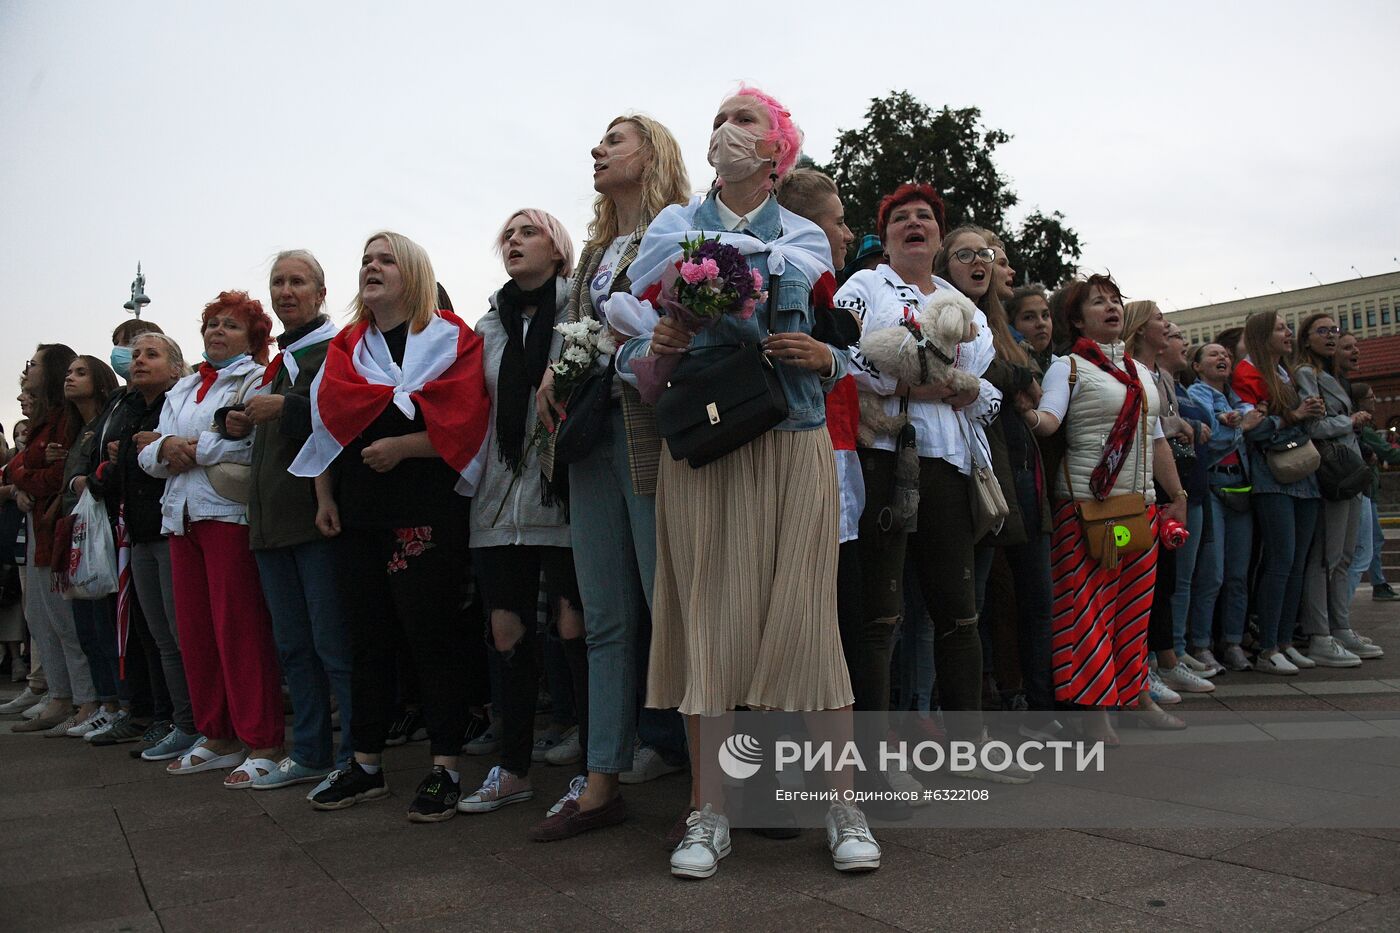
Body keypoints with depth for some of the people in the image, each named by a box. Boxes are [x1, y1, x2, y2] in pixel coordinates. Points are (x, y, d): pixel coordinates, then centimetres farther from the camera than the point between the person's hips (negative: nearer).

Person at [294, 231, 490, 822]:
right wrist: (325, 496, 2)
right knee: (366, 636, 10)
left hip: (426, 509, -5)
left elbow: (462, 421, -10)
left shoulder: (451, 339, 1)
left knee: (429, 634, -4)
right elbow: (328, 420, 13)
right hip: (357, 511, 6)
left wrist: (401, 445, -19)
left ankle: (445, 768, 4)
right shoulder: (346, 346, 17)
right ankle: (367, 763, 21)